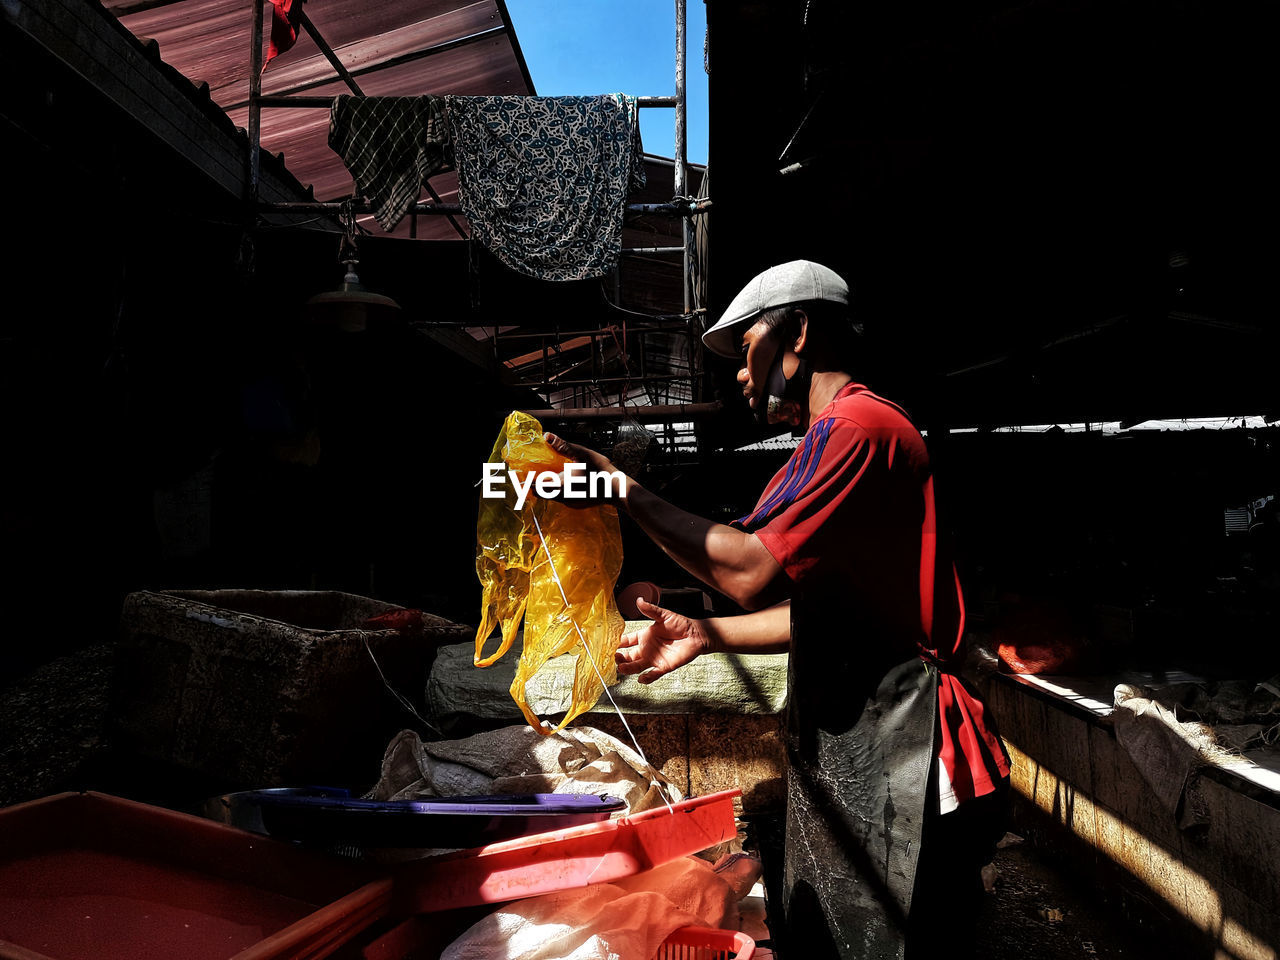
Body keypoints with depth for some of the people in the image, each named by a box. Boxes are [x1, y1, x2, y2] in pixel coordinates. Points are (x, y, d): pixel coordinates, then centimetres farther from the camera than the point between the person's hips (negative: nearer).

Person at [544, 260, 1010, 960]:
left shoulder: (858, 425, -16)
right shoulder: (836, 437, 20)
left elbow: (752, 573, -23)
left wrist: (627, 493, -14)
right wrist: (706, 634, 11)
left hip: (892, 765, -10)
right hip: (841, 753, 10)